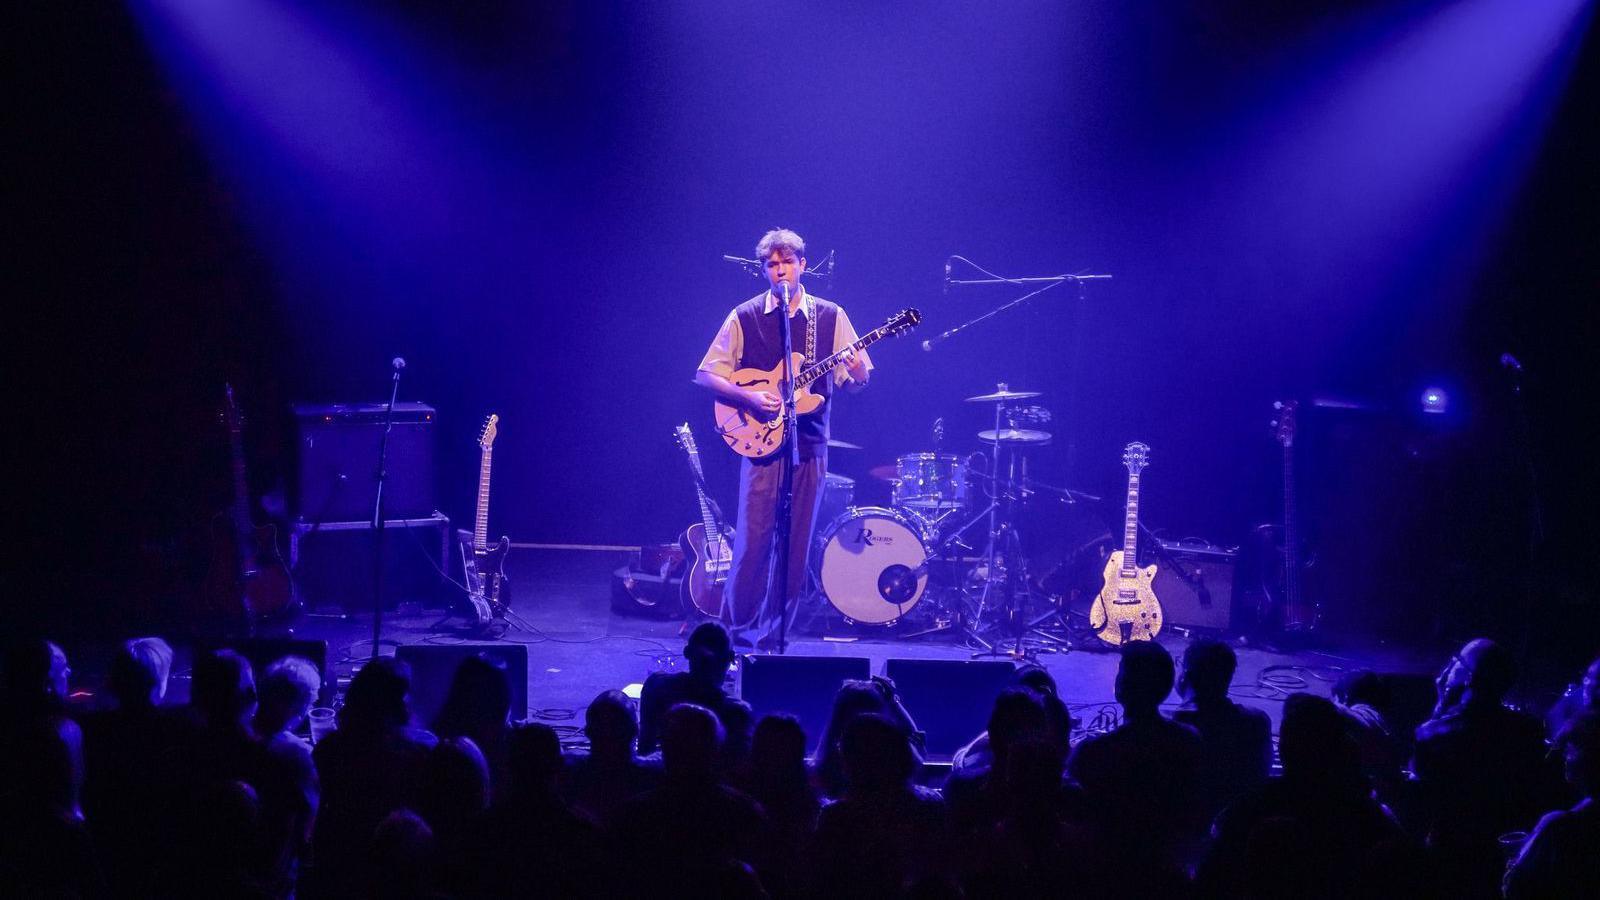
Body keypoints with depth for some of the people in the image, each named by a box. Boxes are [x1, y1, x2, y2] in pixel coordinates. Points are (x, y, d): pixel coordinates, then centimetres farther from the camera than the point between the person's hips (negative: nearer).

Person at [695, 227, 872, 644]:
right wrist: (748, 397, -13)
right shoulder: (744, 318, 2)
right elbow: (706, 375, 2)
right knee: (753, 539, -5)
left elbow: (854, 381, 8)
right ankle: (734, 629, 8)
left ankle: (773, 632, 13)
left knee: (796, 547, 4)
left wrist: (858, 374, -16)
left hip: (810, 444, 2)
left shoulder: (830, 316, 7)